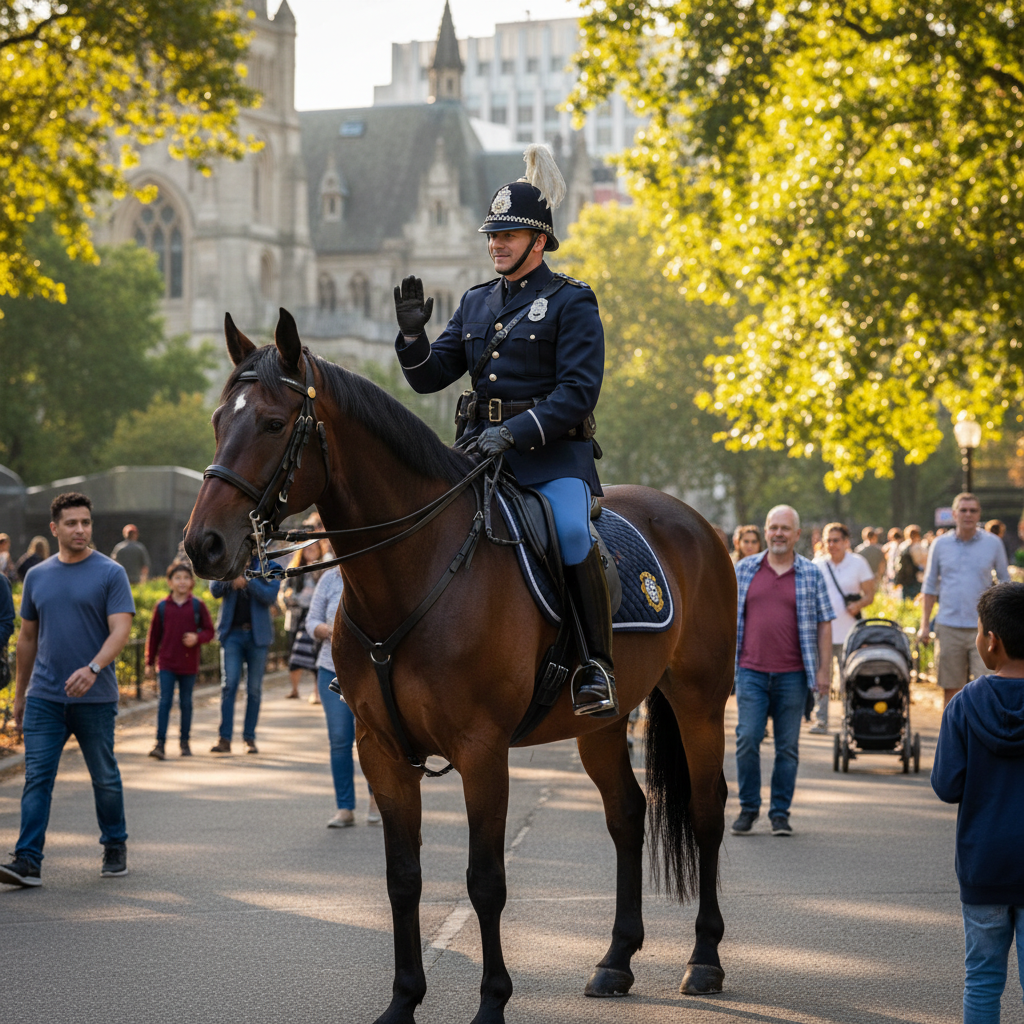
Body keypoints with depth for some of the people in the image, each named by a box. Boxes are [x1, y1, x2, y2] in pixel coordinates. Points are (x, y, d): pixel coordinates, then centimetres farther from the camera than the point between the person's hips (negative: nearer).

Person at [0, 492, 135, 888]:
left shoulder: (110, 573, -3)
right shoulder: (37, 576, 10)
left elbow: (120, 629, -12)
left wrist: (93, 668, -29)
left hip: (95, 699, -3)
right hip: (44, 697, 3)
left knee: (104, 777, 9)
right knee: (37, 778, -6)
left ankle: (115, 848, 26)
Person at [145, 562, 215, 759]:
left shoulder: (197, 606, 1)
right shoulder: (162, 607, 2)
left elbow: (209, 631, 4)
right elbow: (154, 634, 8)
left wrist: (197, 638, -17)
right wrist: (150, 660, 8)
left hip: (189, 663, 1)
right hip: (167, 663, -1)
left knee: (186, 703, 9)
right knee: (165, 701, -7)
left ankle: (184, 742, 21)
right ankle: (160, 743, -9)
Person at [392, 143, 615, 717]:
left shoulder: (571, 303, -1)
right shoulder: (477, 304, 18)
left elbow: (578, 391, -11)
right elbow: (428, 377, 17)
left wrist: (516, 431, -23)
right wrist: (413, 332, -4)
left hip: (554, 455, -6)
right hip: (480, 450, 6)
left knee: (571, 533, -32)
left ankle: (597, 665, -20)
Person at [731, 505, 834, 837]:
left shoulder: (811, 574, 4)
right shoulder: (743, 570, 8)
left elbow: (824, 623, 5)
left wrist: (823, 669, -1)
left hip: (793, 674, 0)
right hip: (751, 672, 1)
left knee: (787, 747, 3)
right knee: (747, 740, -6)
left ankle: (780, 813, 13)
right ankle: (748, 808, 9)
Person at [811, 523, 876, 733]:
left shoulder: (858, 563, 4)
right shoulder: (817, 565, 9)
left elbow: (869, 595, 5)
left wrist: (858, 605, -15)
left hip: (848, 633, -2)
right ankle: (820, 720, 5)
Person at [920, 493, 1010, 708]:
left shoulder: (993, 543, 3)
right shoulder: (940, 544, 6)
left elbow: (1005, 583, 10)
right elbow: (930, 586, 11)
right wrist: (924, 624, 7)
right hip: (948, 626, 1)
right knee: (949, 689, 7)